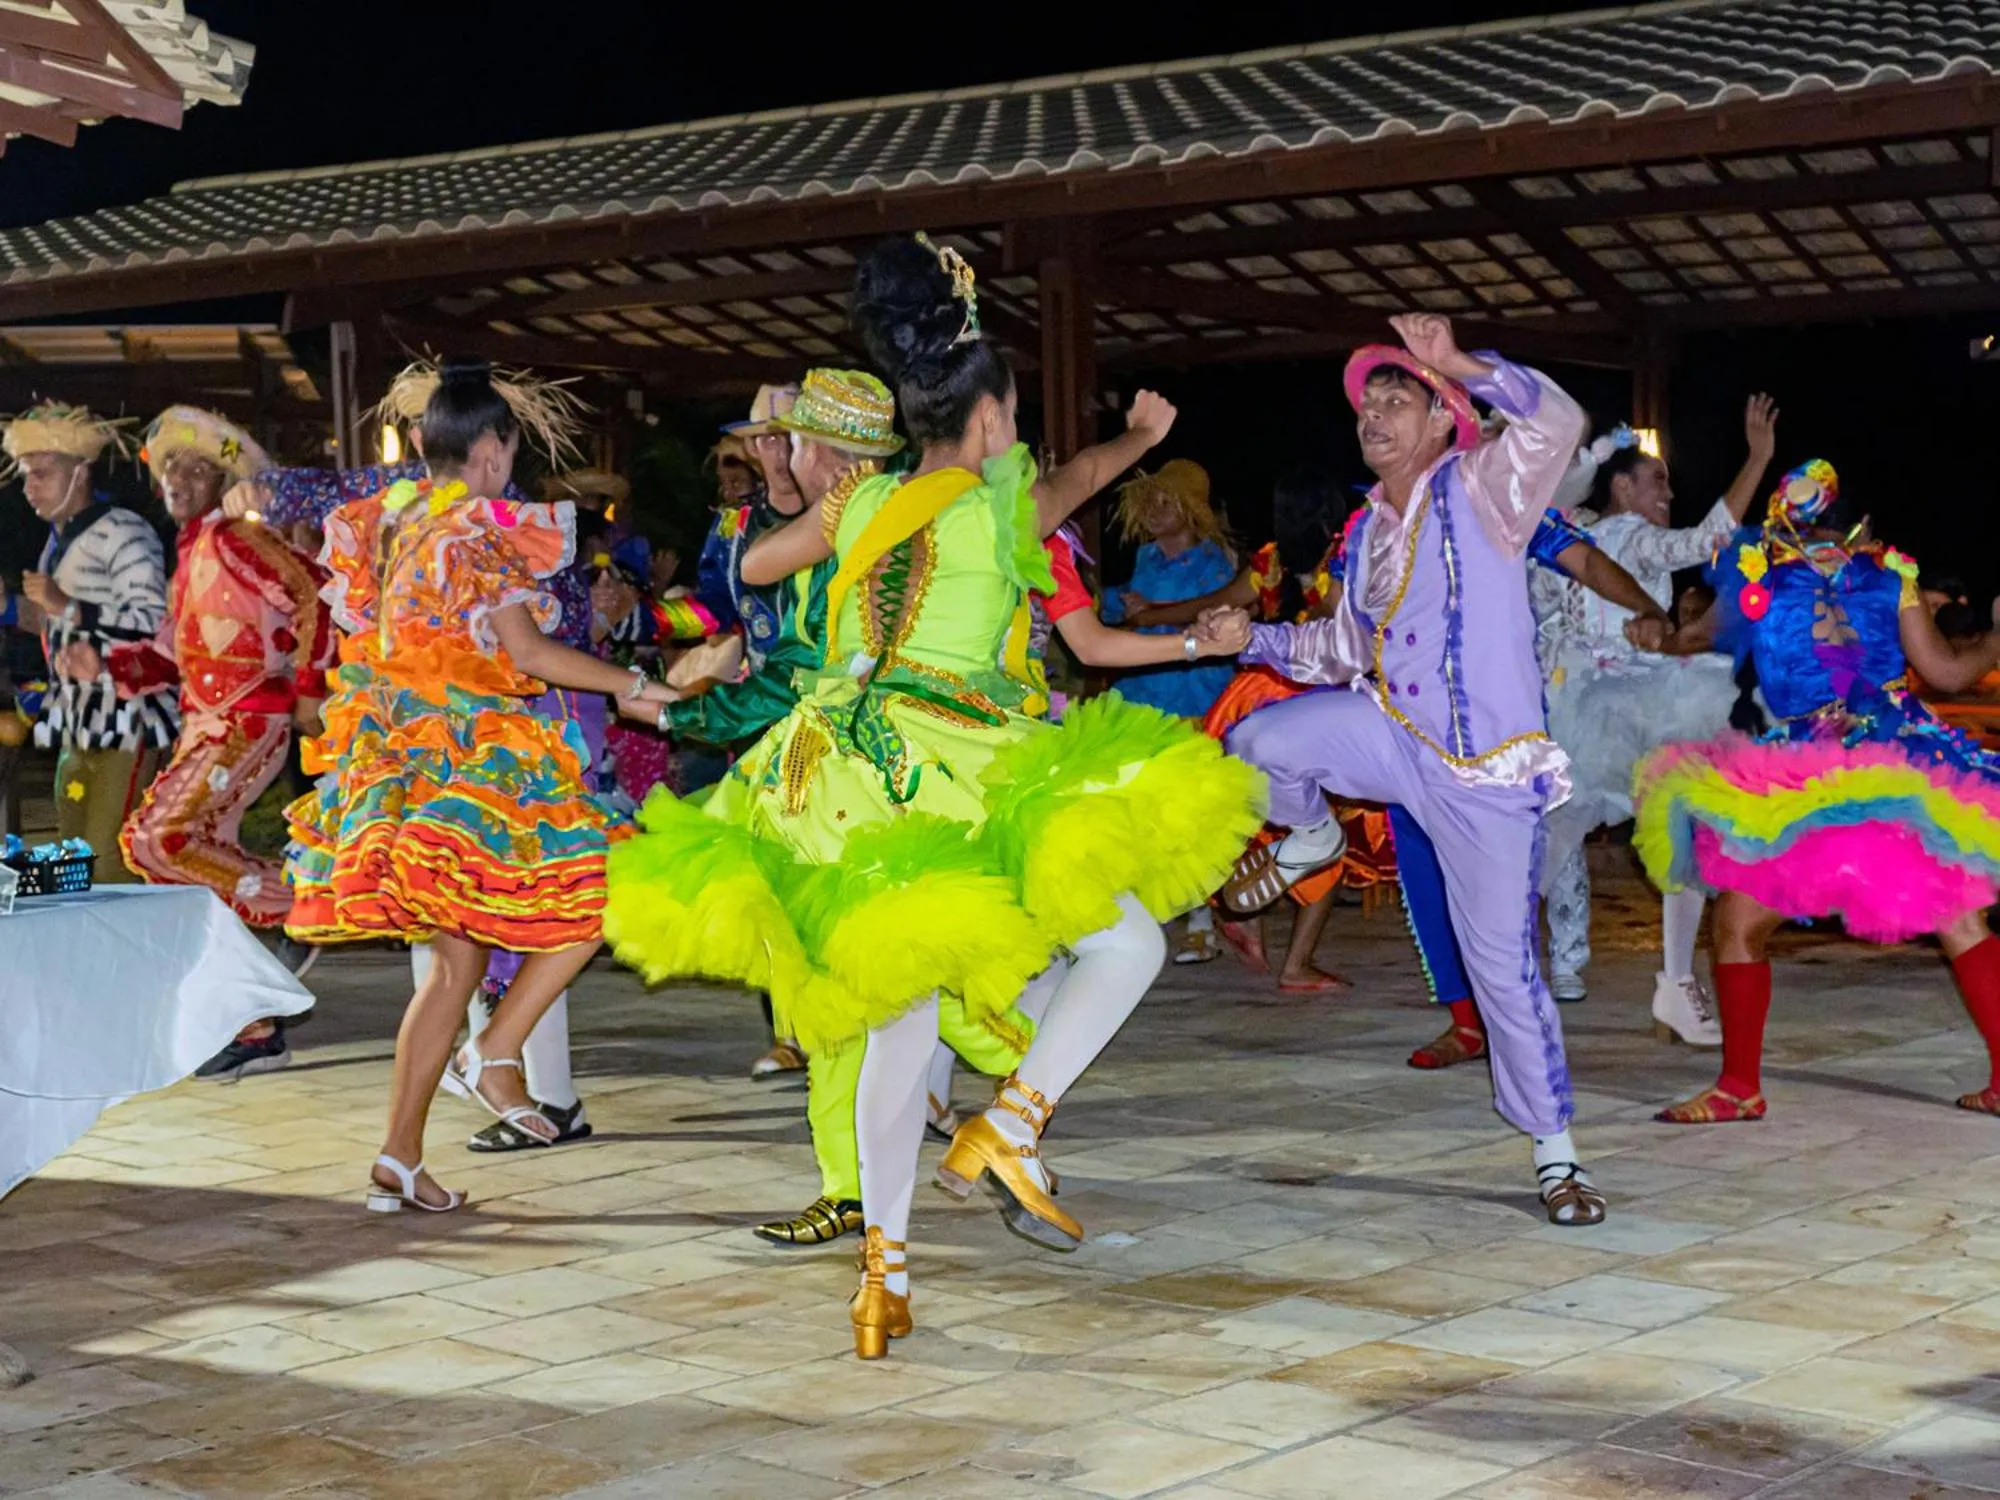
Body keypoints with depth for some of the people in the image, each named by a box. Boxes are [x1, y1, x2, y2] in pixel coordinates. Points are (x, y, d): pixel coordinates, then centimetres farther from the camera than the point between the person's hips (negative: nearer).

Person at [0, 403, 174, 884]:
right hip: (76, 727, 9)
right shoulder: (58, 544, 18)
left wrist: (66, 606, -18)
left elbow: (156, 623, -18)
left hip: (125, 721, -9)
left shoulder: (122, 532, -8)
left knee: (109, 868, -15)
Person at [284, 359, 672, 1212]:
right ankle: (496, 1054, -6)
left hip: (399, 755, 8)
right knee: (596, 886, 2)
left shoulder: (389, 521, 13)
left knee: (456, 960, 13)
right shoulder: (481, 529, -11)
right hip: (472, 758, -8)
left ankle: (399, 1159, 11)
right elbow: (525, 652, -18)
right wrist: (635, 686, -13)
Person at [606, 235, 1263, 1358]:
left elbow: (754, 565, 30)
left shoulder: (857, 506, 13)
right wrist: (1141, 435, 44)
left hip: (838, 781, 7)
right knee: (1128, 942, 2)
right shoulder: (1002, 507, 0)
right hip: (949, 772, -7)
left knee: (900, 1018, 14)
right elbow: (1077, 480, 23)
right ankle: (1011, 1123, -13)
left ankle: (884, 1266, 17)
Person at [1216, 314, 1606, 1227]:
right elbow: (1346, 647, 23)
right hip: (1392, 733, 4)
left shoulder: (1480, 492, -6)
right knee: (1259, 745, -23)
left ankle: (1555, 1151, 15)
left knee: (1503, 959, -1)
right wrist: (1254, 641, 13)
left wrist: (1462, 366, -33)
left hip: (1486, 767, -4)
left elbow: (1555, 423, -24)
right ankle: (1312, 840, 13)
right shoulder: (1368, 530, 12)